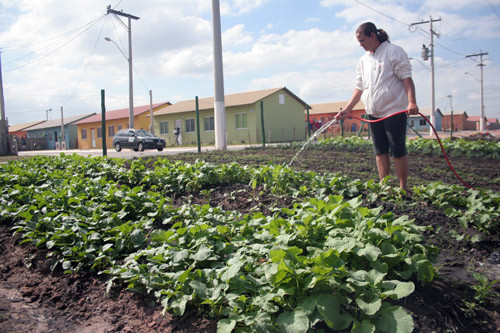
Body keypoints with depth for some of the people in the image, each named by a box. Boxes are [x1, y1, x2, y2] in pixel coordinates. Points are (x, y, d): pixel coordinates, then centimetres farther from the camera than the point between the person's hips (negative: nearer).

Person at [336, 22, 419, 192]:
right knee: (380, 151, 8)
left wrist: (412, 102, -23)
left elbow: (407, 78, -10)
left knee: (398, 150, -3)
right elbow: (359, 88, 16)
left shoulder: (393, 51, -3)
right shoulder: (363, 60, 15)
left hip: (394, 110, -6)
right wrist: (347, 109, 8)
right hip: (373, 113, 7)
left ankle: (403, 188, 7)